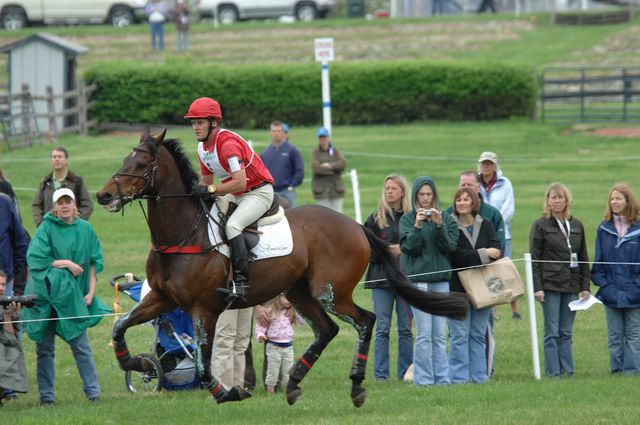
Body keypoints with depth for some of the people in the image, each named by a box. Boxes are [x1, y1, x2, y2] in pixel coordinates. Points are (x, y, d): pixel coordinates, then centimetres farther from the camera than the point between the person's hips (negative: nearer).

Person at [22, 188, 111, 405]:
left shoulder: (85, 228, 5)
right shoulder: (46, 229, -4)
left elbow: (94, 263, 8)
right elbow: (35, 260, -11)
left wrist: (91, 292, 0)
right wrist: (66, 263, -13)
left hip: (73, 296, 1)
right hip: (46, 293, -1)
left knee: (80, 345, -2)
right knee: (44, 347, 4)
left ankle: (92, 391, 2)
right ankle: (46, 395, 11)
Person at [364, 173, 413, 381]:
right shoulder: (375, 219, 4)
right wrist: (388, 250, -11)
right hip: (381, 278, 0)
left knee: (406, 329, 5)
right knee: (382, 329, -1)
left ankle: (406, 372, 11)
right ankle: (380, 374, 2)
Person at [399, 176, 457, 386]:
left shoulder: (446, 219, 9)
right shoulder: (408, 219, 4)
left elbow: (451, 247, 0)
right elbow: (408, 247, -6)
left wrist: (439, 225, -13)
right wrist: (417, 226, -19)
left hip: (441, 280, 2)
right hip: (418, 280, -2)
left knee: (440, 335, 3)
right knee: (424, 334, -7)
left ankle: (442, 377, 7)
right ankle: (423, 378, -3)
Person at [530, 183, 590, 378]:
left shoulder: (576, 226, 13)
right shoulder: (541, 225, 0)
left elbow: (583, 258, 16)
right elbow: (534, 259, -3)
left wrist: (585, 286, 8)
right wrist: (537, 287, -11)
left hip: (571, 285, 4)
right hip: (550, 285, -4)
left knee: (566, 332, 5)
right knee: (552, 332, -4)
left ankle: (567, 371, 7)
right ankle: (553, 371, -2)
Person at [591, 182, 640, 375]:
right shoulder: (604, 229, 6)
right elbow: (598, 262, 9)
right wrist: (603, 283, -3)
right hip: (611, 294, 3)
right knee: (615, 337, 8)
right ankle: (617, 371, 13)